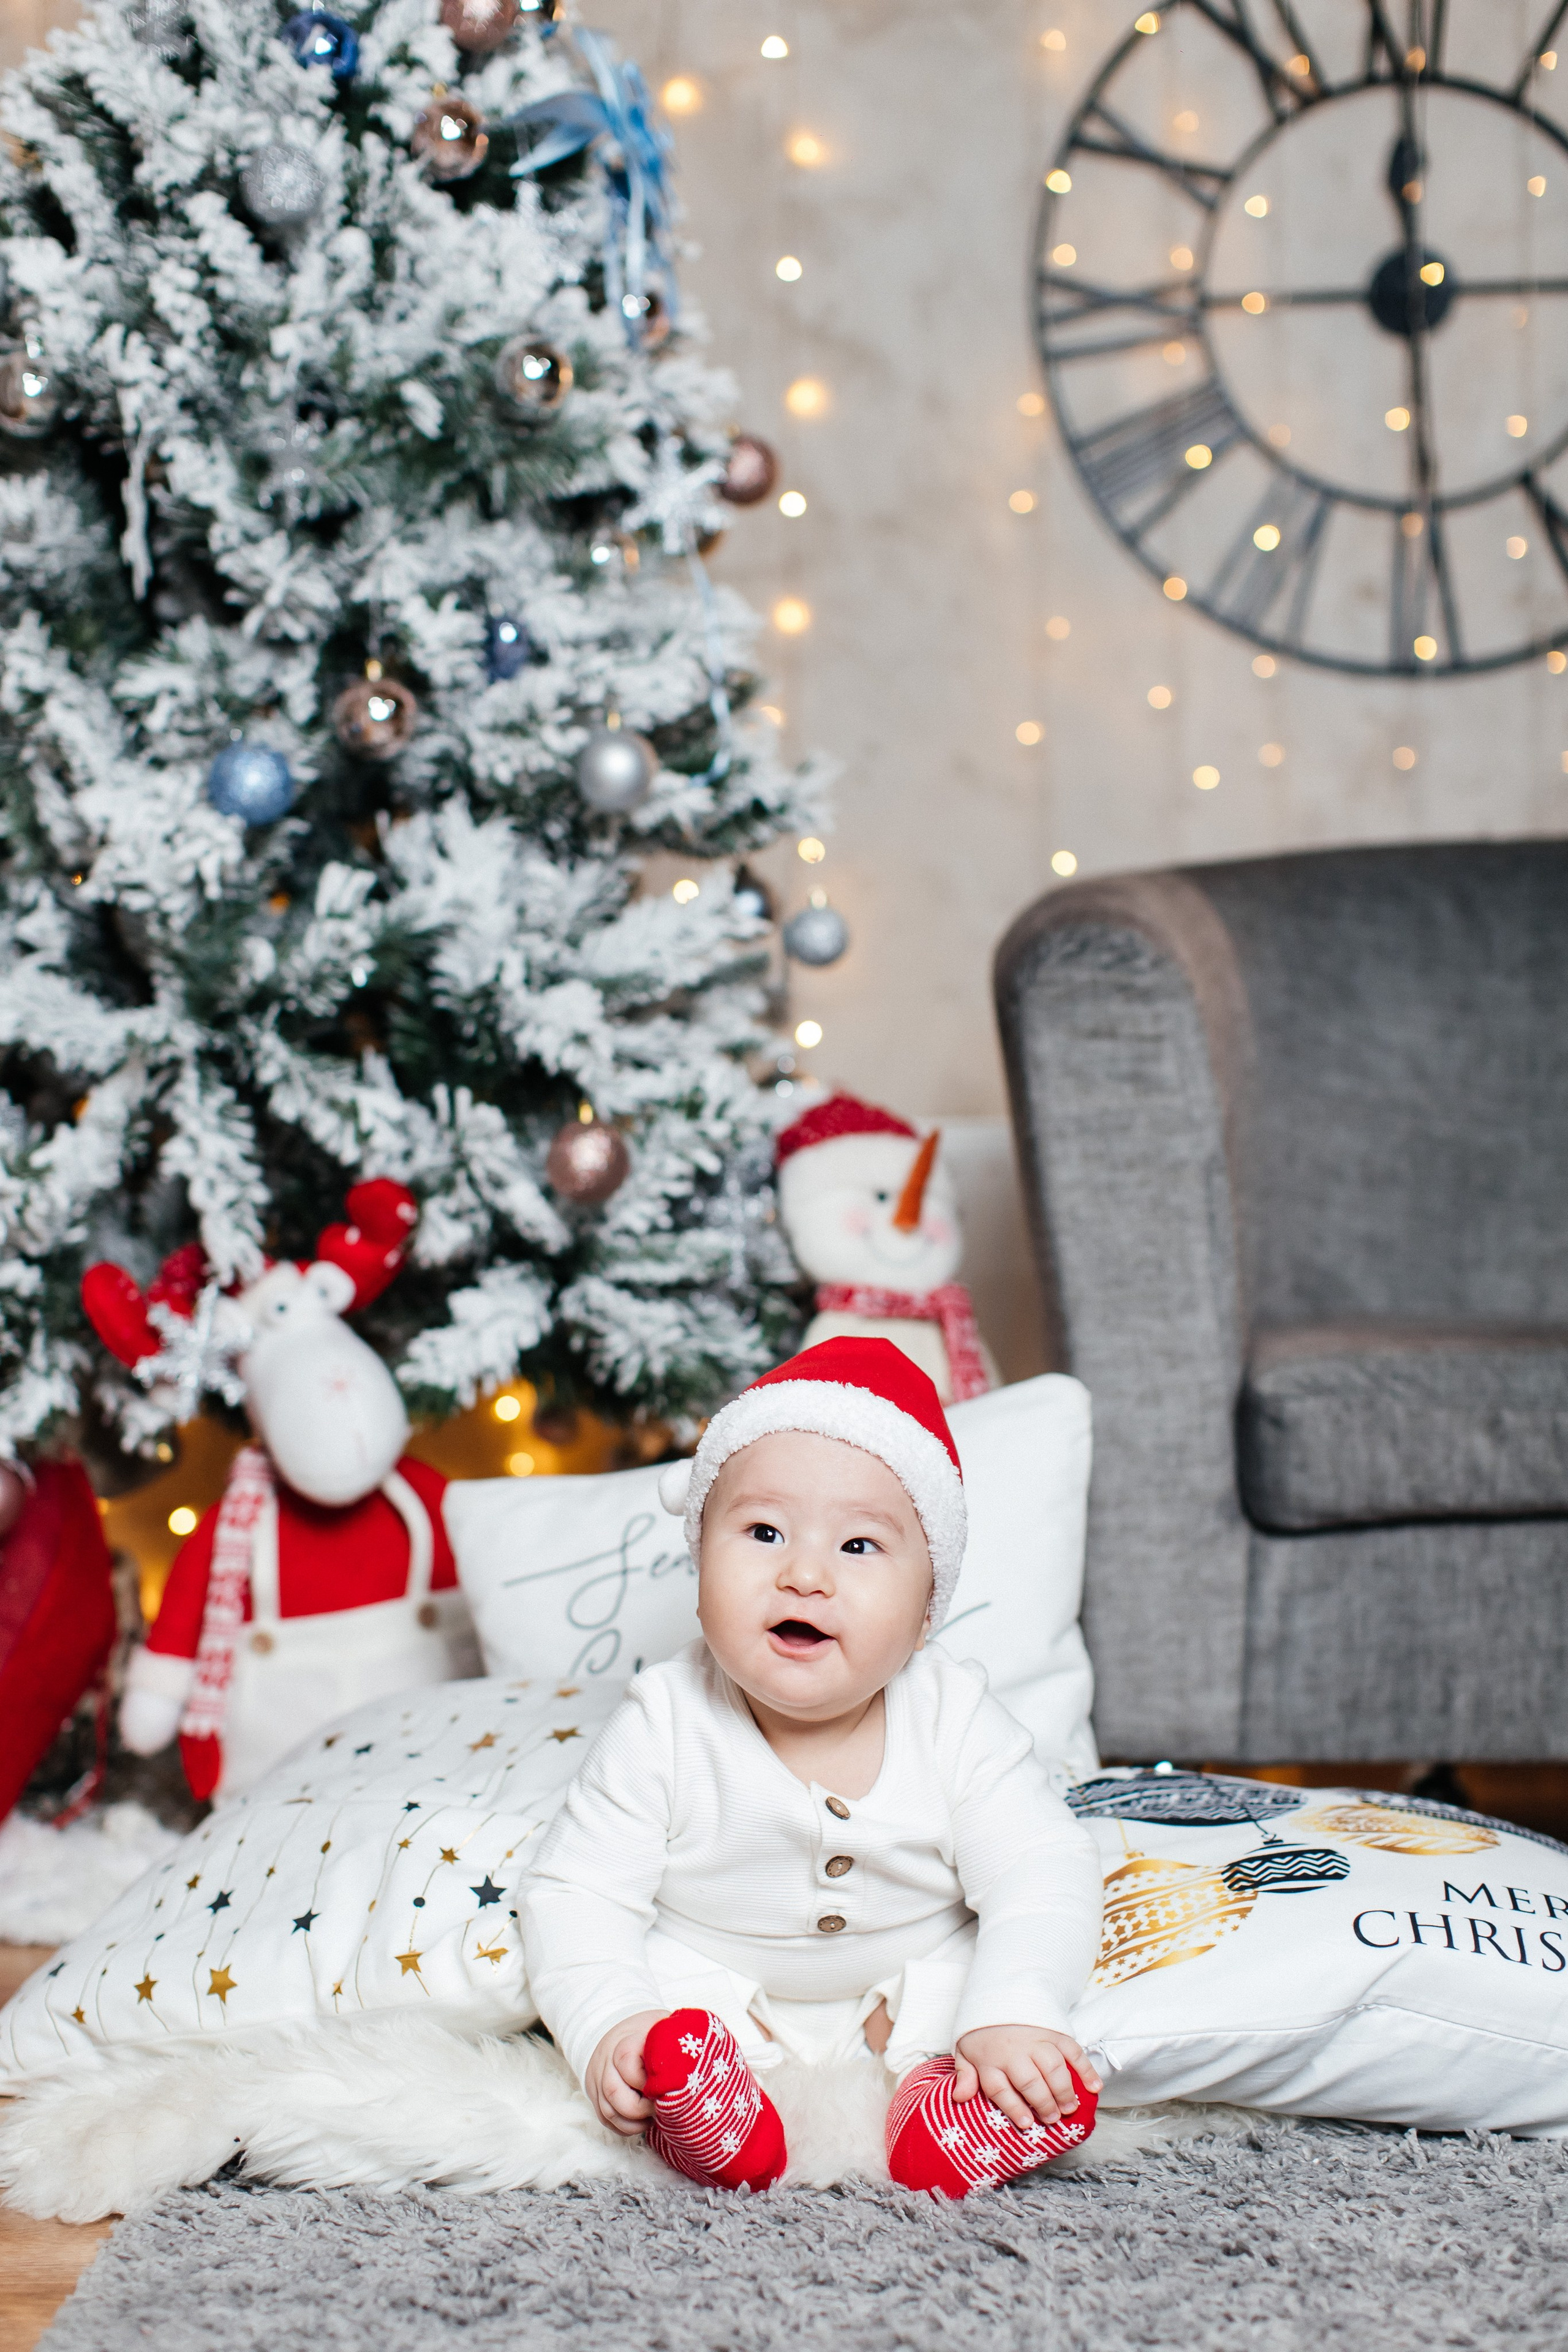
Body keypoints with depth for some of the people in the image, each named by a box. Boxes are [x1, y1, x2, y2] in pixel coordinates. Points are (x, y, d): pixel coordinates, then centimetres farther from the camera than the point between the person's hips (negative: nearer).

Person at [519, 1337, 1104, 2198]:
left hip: (917, 1993, 1)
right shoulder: (667, 1726, -16)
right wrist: (606, 2027, -32)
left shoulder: (954, 1722, -14)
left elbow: (1041, 1876, -17)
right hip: (713, 1991, -1)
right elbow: (576, 1893, -14)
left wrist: (1012, 2019, -34)